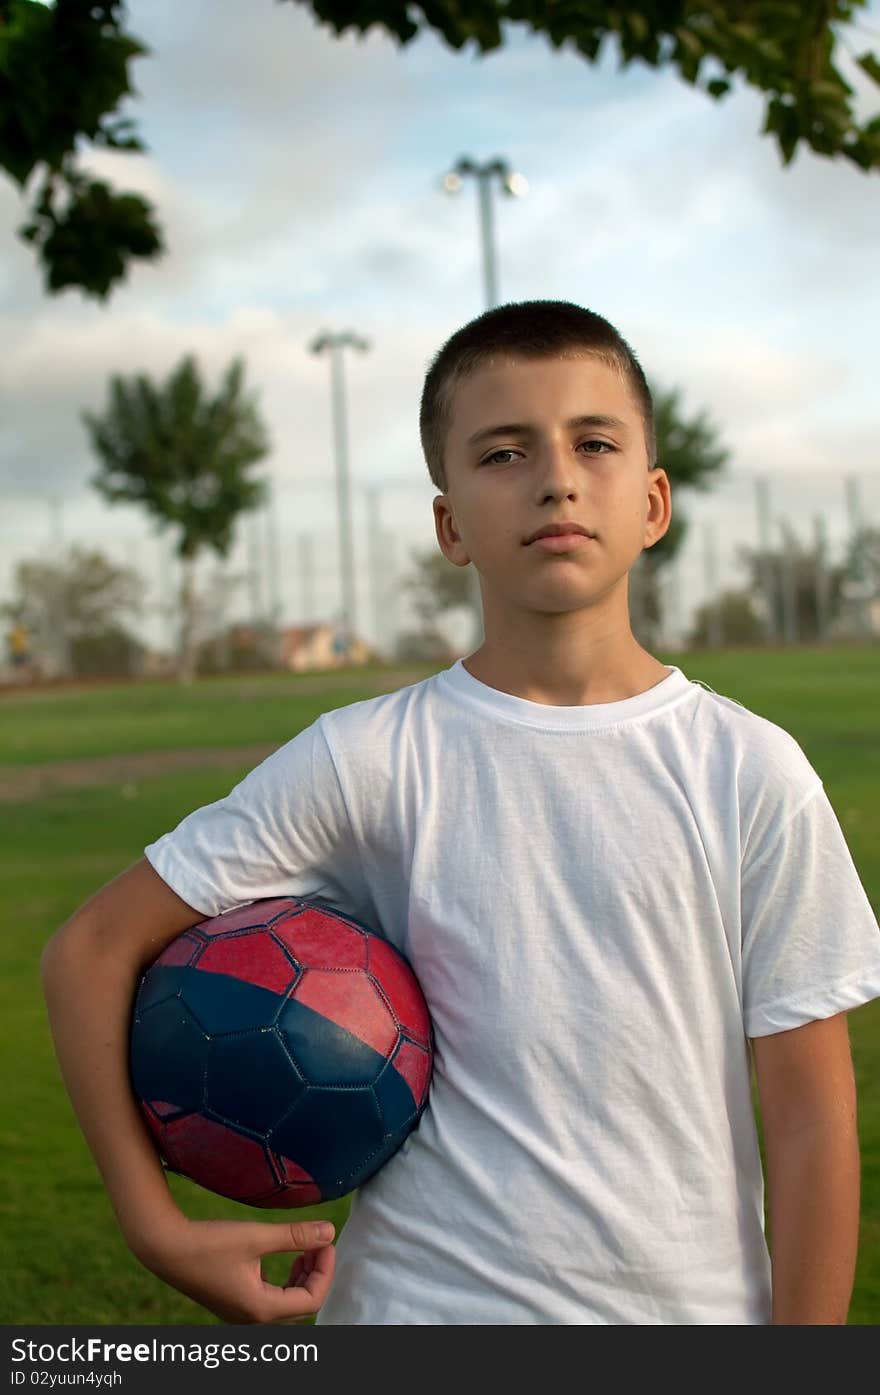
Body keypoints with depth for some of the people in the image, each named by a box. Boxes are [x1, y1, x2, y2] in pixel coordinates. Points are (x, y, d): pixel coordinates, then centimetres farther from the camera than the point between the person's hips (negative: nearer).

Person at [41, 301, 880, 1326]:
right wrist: (158, 1228, -6)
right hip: (423, 1296, -1)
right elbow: (89, 951, -2)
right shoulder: (364, 762, -8)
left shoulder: (749, 770, -5)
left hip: (696, 1298, 1)